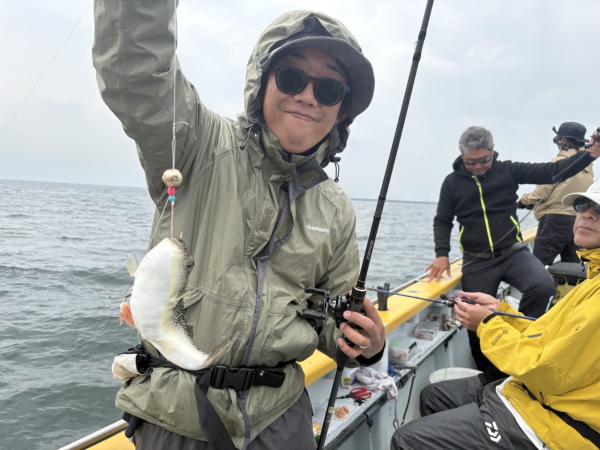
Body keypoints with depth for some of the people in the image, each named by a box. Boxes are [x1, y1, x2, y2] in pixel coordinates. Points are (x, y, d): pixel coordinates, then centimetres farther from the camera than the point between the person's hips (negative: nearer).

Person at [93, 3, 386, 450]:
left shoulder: (336, 211, 4)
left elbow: (335, 317, 10)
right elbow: (134, 70, -24)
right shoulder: (202, 147, -8)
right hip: (176, 411, -2)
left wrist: (365, 342, -10)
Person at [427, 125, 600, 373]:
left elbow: (552, 172, -4)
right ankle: (489, 375, 27)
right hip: (476, 261, 1)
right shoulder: (452, 182, 2)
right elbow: (442, 221, 7)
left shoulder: (508, 170, 1)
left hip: (513, 252, 0)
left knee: (543, 286, -29)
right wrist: (442, 254, -7)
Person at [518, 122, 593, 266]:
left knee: (540, 264, -5)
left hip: (556, 218, -8)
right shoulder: (587, 165, 10)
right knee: (571, 264, 14)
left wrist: (524, 200, 3)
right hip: (578, 218, 8)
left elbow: (544, 189, -10)